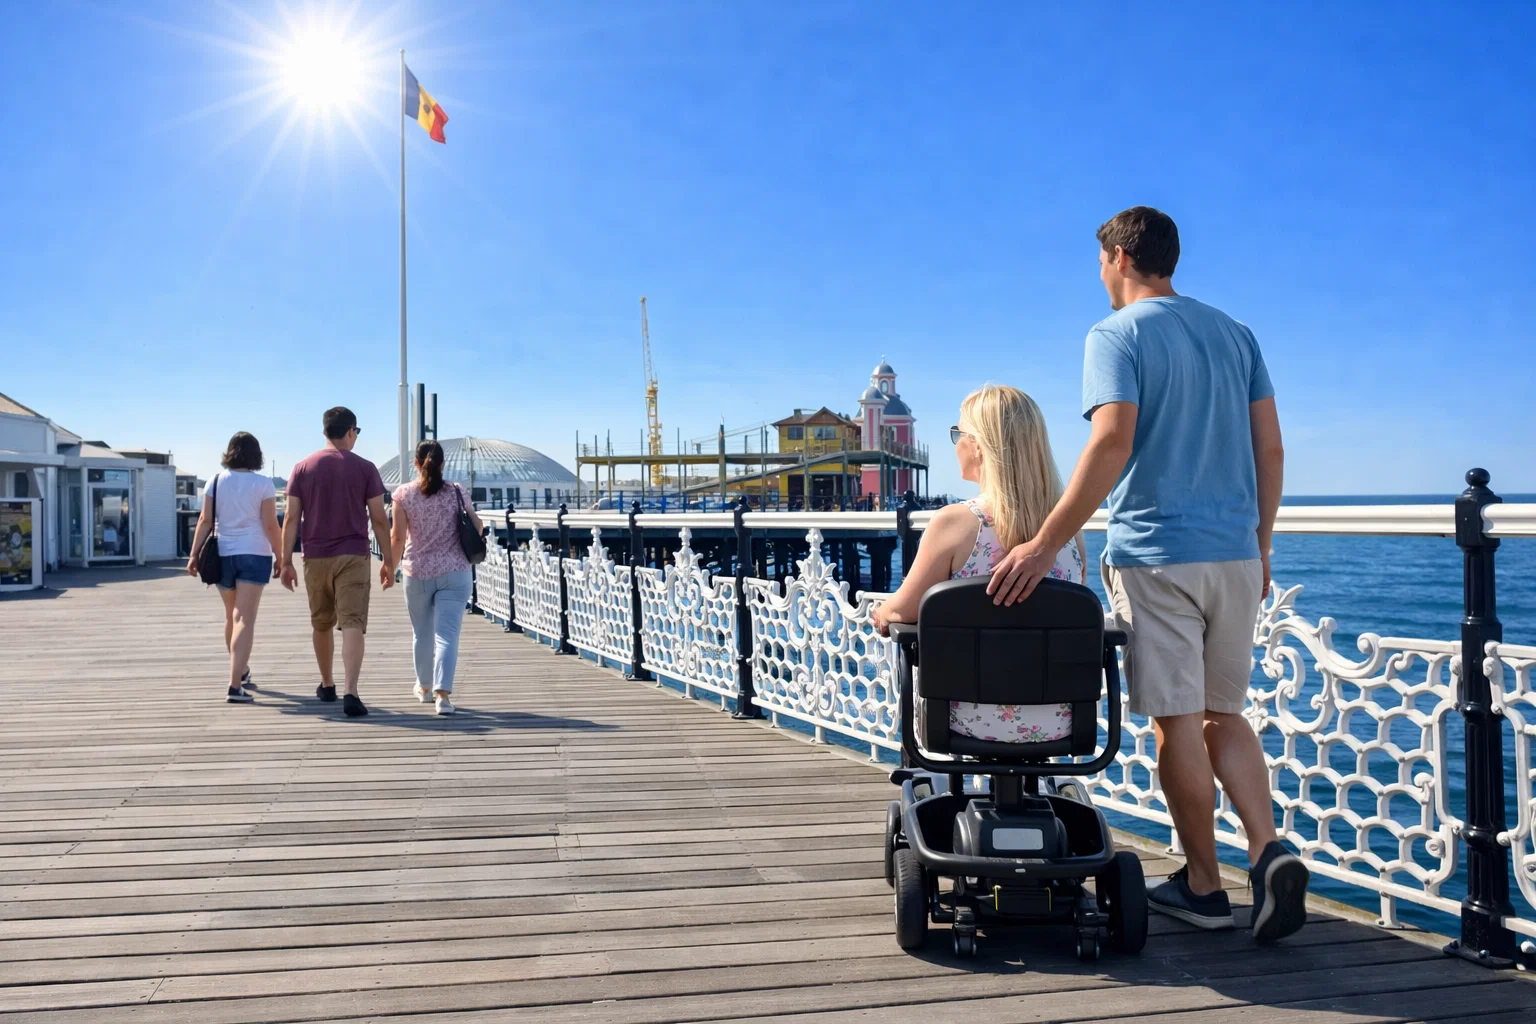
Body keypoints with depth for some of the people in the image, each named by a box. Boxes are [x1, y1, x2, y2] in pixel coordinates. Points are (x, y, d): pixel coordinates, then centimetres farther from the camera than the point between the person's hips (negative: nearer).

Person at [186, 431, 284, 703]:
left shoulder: (216, 482, 4)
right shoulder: (263, 484, -5)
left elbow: (205, 521, 1)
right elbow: (270, 525, -7)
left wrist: (195, 554, 4)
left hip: (223, 555, 4)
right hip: (254, 554, -4)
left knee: (232, 616, 20)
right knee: (245, 618, -7)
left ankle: (241, 672, 37)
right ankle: (235, 685, -16)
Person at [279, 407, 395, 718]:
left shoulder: (302, 469, 4)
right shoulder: (365, 468, -2)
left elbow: (291, 519, 1)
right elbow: (379, 519, -2)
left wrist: (287, 561, 5)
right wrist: (388, 561, 4)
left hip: (316, 558, 3)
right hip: (353, 557, -3)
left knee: (322, 624, 18)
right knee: (353, 624, -8)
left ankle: (326, 686, 33)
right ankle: (351, 692, -21)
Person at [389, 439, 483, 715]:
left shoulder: (403, 494, -4)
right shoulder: (457, 492, -1)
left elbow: (398, 537, -5)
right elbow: (477, 527, 6)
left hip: (418, 573, 1)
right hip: (455, 573, -1)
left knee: (422, 633, 17)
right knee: (447, 633, -4)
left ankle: (425, 686, 35)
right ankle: (442, 693, -17)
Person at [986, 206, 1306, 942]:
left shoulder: (1117, 335, -6)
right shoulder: (1235, 334, 13)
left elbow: (1112, 444, -21)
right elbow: (1270, 450, 10)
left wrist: (1046, 544, -22)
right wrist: (1258, 547, 19)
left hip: (1155, 556, -6)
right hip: (1234, 555, 6)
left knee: (1178, 721, 3)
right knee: (1223, 715, 15)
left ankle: (1203, 886, 13)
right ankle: (1268, 850, -2)